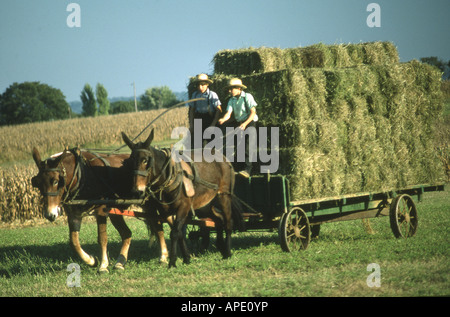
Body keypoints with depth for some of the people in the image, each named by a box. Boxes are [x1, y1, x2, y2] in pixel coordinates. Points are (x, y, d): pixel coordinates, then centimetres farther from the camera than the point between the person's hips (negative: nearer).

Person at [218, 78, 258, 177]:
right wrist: (223, 119, -28)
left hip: (249, 123, -6)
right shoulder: (231, 100, 7)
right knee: (238, 147, 2)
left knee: (248, 147, -16)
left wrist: (245, 123, -25)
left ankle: (247, 170, -22)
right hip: (238, 124, 6)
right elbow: (228, 113, -5)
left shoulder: (247, 97, -8)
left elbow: (253, 112, -13)